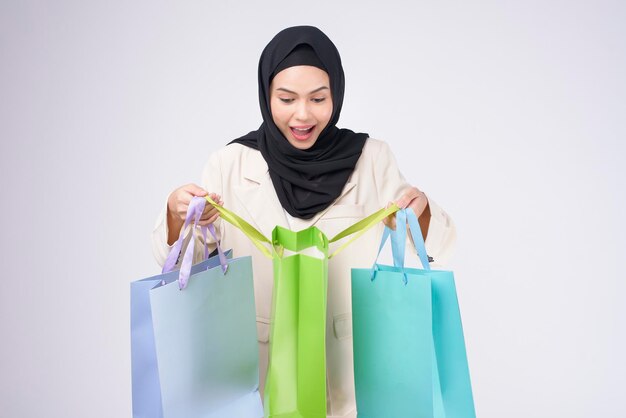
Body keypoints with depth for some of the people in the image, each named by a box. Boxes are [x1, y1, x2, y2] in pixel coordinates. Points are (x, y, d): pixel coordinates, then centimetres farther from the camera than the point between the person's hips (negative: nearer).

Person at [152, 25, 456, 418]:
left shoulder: (371, 157, -5)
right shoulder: (231, 163, -6)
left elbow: (433, 246, -4)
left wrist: (420, 210, -25)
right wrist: (176, 213, -25)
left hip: (348, 364, 1)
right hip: (260, 365, 0)